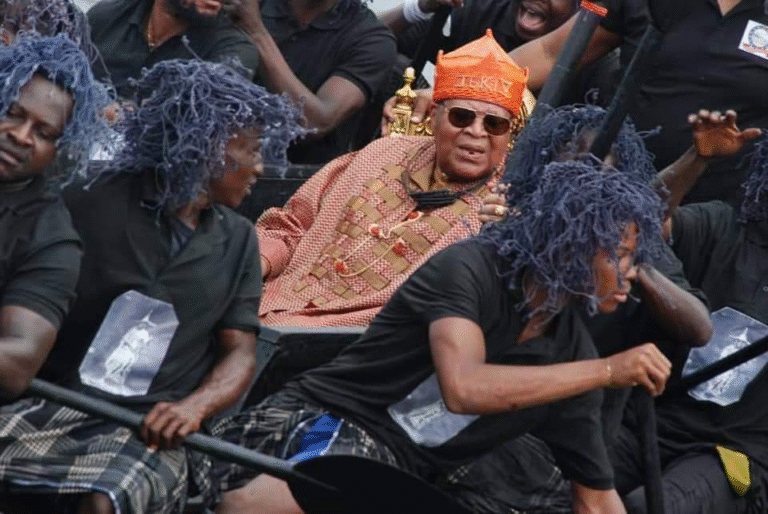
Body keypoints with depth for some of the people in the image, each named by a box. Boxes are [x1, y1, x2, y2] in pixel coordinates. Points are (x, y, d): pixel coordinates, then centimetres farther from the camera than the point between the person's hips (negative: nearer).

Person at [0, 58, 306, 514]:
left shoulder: (237, 241, 15)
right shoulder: (94, 203, 4)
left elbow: (240, 351, 12)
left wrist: (194, 407, -9)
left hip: (149, 427, 1)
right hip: (51, 403, -1)